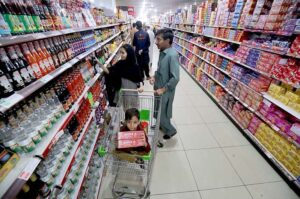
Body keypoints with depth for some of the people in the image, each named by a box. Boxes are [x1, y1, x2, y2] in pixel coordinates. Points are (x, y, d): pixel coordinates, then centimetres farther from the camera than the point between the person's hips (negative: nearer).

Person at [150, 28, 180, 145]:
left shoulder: (172, 55, -24)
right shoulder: (162, 52, 3)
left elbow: (175, 78, -26)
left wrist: (163, 89, -23)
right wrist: (154, 77, 0)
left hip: (165, 91, -8)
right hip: (159, 88, 8)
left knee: (162, 114, 7)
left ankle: (170, 130, 33)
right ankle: (162, 126, 49)